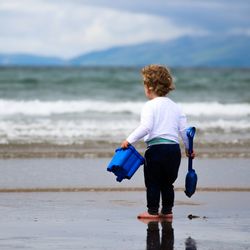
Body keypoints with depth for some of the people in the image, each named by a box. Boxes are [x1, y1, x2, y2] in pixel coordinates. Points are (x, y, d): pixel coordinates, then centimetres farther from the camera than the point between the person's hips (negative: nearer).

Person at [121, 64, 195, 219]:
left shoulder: (150, 106, -6)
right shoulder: (175, 107, 12)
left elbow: (146, 127, -20)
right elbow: (184, 130, 12)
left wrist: (130, 140, -15)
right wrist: (189, 148, 24)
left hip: (156, 148, -6)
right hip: (174, 148, 6)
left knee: (152, 182, 4)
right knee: (167, 183, 16)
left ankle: (153, 211, 4)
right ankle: (167, 210, 18)